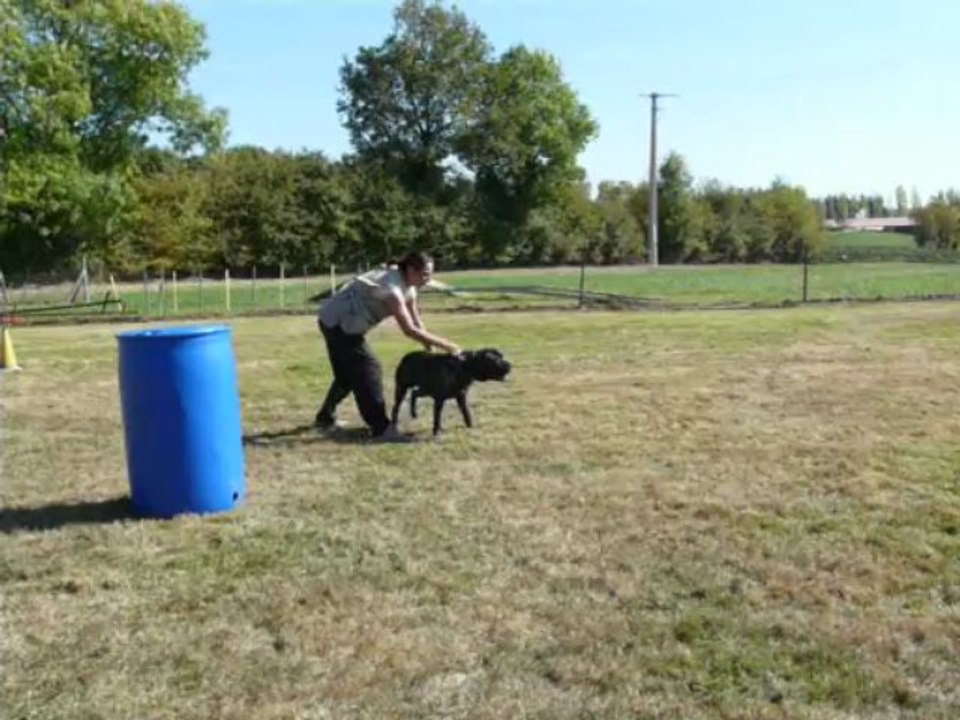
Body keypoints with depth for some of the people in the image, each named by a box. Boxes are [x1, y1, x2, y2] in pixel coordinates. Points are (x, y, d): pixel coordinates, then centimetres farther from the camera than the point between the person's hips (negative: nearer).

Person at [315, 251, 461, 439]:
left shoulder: (408, 285, -1)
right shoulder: (392, 286, -31)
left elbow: (417, 323, 2)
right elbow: (409, 330, -36)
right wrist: (445, 345, -34)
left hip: (344, 322, 10)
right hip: (337, 322, -10)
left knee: (349, 372, 19)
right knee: (368, 369, -12)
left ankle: (326, 417, 34)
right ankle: (381, 427, -8)